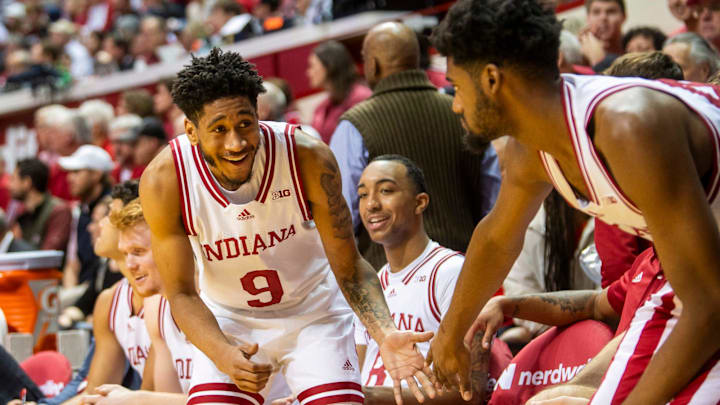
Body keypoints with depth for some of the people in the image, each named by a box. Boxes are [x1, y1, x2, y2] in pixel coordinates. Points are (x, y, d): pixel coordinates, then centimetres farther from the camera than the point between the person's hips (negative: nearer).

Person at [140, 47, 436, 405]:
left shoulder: (308, 158, -24)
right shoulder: (163, 182, -23)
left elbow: (348, 265, -14)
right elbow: (181, 294, -15)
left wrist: (385, 334, -32)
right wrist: (224, 355, -34)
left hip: (313, 314, 0)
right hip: (229, 324, 0)